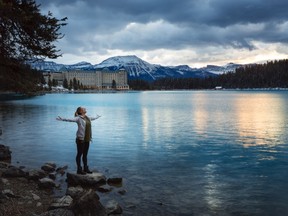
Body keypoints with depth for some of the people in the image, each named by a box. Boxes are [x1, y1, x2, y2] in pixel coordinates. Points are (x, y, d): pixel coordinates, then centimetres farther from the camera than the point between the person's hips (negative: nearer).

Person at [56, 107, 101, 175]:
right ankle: (79, 169, 8)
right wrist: (62, 119, -40)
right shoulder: (78, 118, -9)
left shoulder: (88, 118, 14)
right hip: (81, 139, -7)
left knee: (85, 154, 14)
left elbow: (93, 118, 37)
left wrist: (97, 116, 56)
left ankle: (85, 168, 23)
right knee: (79, 154, 1)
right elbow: (70, 119, -24)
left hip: (87, 139, 7)